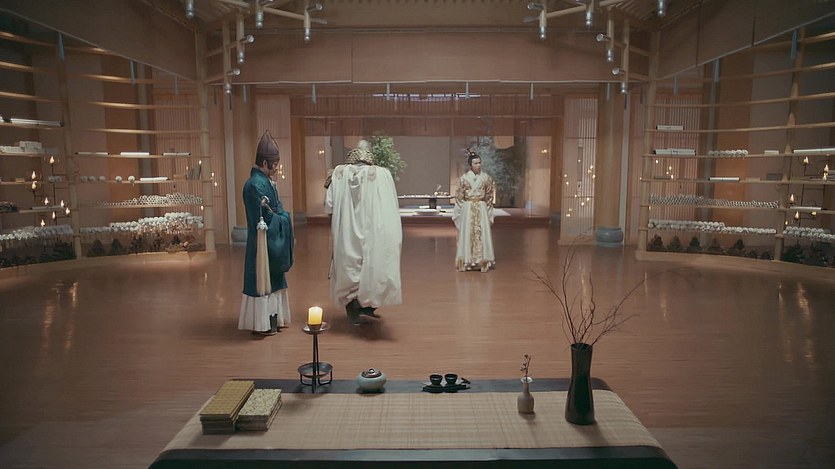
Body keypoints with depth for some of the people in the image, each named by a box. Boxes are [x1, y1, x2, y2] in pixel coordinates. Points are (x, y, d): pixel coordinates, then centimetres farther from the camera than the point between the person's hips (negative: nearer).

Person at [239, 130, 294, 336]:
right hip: (264, 240, -10)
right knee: (263, 279, -1)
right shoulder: (256, 185, -19)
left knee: (272, 279, 16)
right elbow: (266, 217, -20)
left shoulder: (266, 182, 11)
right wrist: (285, 219, -7)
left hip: (271, 239, 10)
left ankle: (271, 318, 26)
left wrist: (283, 218, -2)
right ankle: (261, 323, 9)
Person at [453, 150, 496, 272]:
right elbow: (459, 196, 3)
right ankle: (467, 262, 7)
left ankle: (482, 261, 5)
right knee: (467, 233, 1)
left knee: (482, 234, -1)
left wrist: (487, 209, 5)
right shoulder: (464, 178, 0)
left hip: (482, 209, 1)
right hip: (467, 210, -1)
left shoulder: (486, 178, 4)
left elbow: (489, 196, 9)